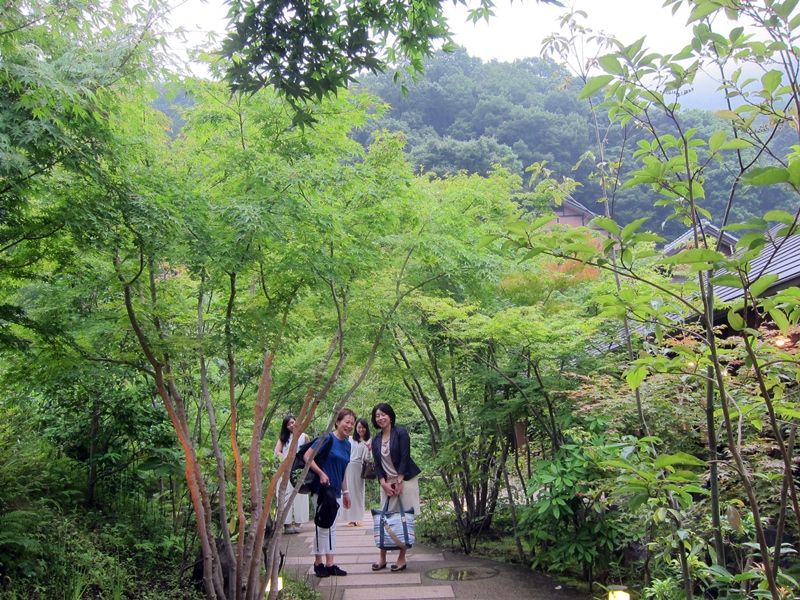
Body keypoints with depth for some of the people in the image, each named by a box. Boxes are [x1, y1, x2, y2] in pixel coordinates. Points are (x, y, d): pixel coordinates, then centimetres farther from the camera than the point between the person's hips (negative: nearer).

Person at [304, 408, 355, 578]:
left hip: (335, 490, 7)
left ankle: (330, 564, 17)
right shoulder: (328, 438, -13)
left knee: (331, 527, 11)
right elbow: (307, 457, -18)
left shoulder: (347, 444, 9)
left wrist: (345, 492, 18)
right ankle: (318, 563, 15)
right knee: (323, 526, 1)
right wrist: (321, 474, -25)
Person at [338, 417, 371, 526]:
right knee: (349, 492, 0)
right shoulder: (350, 439, 7)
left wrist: (369, 449, -15)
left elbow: (366, 459, 1)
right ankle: (351, 518, 3)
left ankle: (358, 518, 11)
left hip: (359, 469, 0)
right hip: (348, 468, 1)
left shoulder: (368, 442, 4)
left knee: (359, 492, 3)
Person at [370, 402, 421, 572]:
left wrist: (399, 482, -14)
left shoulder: (400, 432, -7)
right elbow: (377, 464, 7)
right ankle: (382, 557, 11)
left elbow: (405, 458, -11)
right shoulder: (375, 440, 9)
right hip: (387, 482, 5)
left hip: (405, 480, -5)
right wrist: (384, 483, -6)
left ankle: (402, 558, 6)